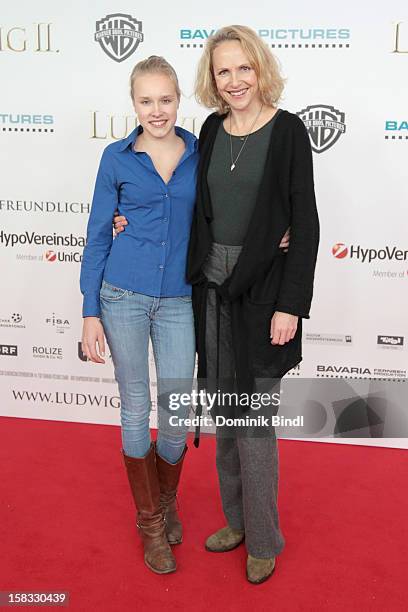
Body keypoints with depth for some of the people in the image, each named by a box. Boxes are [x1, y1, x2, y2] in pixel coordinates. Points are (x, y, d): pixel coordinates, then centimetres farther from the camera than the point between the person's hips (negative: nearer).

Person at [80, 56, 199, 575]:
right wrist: (90, 312, -2)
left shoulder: (200, 154, 4)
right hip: (123, 297, -1)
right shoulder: (117, 158, 1)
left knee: (176, 413, 6)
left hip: (179, 301, 1)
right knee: (135, 408, 9)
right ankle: (149, 521, 28)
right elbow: (98, 236, 2)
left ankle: (167, 501, 36)